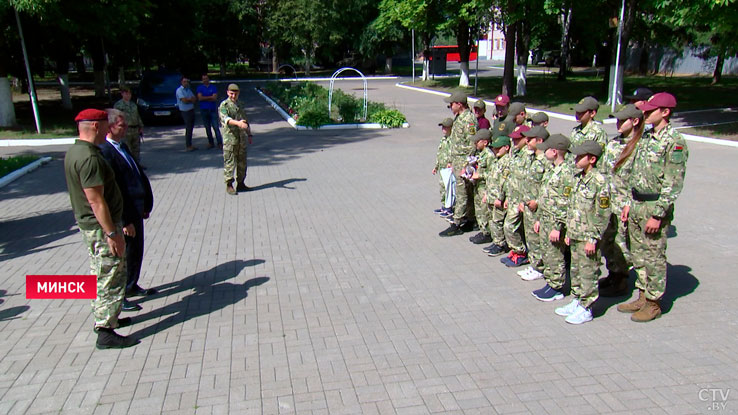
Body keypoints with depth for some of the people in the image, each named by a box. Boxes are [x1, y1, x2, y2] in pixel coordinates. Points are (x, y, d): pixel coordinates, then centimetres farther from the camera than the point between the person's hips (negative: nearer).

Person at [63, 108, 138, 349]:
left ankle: (103, 318, 35)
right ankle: (105, 332, 4)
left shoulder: (73, 152, 9)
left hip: (88, 224, 10)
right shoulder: (89, 158, -23)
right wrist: (112, 233, -22)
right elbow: (96, 200, -26)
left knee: (101, 275, 22)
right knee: (111, 278, -2)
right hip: (101, 226, -10)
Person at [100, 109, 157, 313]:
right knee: (125, 254, 4)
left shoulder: (122, 146, 9)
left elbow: (139, 175, 15)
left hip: (136, 209, 9)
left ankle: (132, 286, 39)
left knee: (136, 251, 21)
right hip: (124, 214, -9)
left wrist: (146, 204, 13)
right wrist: (125, 221, -22)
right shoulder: (105, 152, -22)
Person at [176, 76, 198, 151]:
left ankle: (188, 145, 18)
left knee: (190, 128, 10)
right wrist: (191, 99, -1)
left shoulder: (188, 90, 16)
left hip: (191, 110, 8)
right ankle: (188, 146, -4)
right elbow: (184, 100, -18)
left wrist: (188, 100, -10)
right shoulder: (179, 90, -8)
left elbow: (195, 99, 9)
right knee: (188, 129, -8)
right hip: (185, 111, -7)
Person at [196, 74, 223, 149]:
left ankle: (220, 143, -6)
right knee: (207, 128, 7)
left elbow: (215, 98, -8)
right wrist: (210, 97, -8)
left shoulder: (213, 87, 5)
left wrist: (204, 98, -7)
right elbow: (200, 98, -8)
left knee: (216, 127, -7)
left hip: (213, 110, -2)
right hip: (204, 110, 2)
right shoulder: (199, 88, 7)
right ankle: (211, 143, 16)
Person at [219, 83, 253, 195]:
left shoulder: (240, 105, 16)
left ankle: (241, 183, 21)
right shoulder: (224, 105, -5)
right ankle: (229, 185, 2)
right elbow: (226, 119, -24)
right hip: (230, 138, -6)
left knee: (242, 162, 11)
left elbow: (246, 120, 24)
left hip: (242, 138, 6)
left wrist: (249, 134, 21)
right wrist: (238, 123, -40)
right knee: (229, 162, -4)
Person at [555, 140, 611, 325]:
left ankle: (586, 309, 12)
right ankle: (576, 302, 30)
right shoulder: (577, 177, 9)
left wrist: (593, 239, -16)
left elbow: (602, 215, -16)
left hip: (588, 238, -8)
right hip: (575, 236, 8)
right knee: (575, 271, 17)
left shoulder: (600, 182, -16)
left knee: (588, 273, 2)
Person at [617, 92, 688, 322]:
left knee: (654, 257, 2)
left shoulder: (674, 142, -14)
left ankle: (653, 303, 15)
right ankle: (642, 297, 28)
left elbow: (673, 184, -18)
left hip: (655, 207, -8)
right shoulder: (647, 138, 12)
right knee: (638, 254, 15)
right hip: (637, 205, 8)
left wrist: (657, 215, -21)